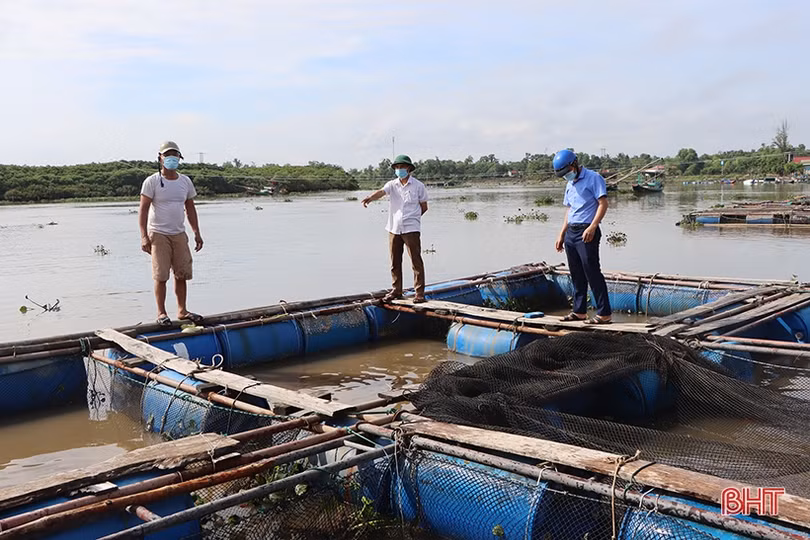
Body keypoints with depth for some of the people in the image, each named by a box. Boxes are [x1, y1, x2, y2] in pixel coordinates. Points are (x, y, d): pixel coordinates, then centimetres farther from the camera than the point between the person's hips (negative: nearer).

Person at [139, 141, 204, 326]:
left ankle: (182, 311, 16)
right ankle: (161, 313, 4)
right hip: (158, 234, -5)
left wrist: (197, 233, 11)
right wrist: (144, 236, -16)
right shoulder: (152, 182, -4)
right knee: (161, 276, -5)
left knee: (182, 274, 6)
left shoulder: (185, 181, 11)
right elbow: (143, 210, -8)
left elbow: (190, 209, 16)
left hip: (179, 234, 5)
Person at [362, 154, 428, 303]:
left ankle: (419, 293, 1)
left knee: (416, 260, -4)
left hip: (411, 229, -4)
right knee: (395, 262, 10)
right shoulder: (392, 185, 6)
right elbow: (381, 192, -15)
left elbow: (424, 207, 7)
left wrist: (411, 218, 5)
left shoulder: (418, 186, 0)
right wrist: (369, 198, -35)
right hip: (394, 228, 4)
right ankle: (396, 290, 23)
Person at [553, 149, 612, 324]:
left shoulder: (593, 178, -5)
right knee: (577, 275, 10)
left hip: (586, 232, -8)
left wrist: (592, 227, -22)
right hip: (571, 233, 8)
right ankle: (579, 311, 18)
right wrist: (562, 234, 18)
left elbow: (603, 204, -13)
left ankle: (604, 314, -5)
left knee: (593, 273, -8)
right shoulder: (569, 184, 20)